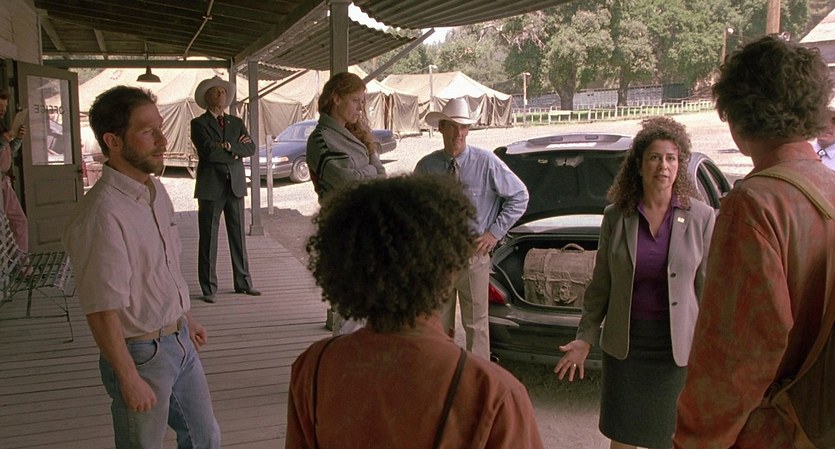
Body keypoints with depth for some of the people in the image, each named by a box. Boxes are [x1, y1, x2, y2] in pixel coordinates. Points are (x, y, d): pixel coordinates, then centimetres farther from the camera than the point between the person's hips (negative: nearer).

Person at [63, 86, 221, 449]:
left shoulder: (156, 191, 2)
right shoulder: (101, 214, -25)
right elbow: (102, 312, -24)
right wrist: (129, 380, -20)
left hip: (180, 341, 8)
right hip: (141, 352, -8)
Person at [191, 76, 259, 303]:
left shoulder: (236, 122, 14)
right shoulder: (199, 124, -1)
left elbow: (250, 149, 1)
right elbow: (209, 151, -16)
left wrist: (229, 146, -13)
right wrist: (237, 151, -7)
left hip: (235, 185, 4)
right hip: (211, 187, -4)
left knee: (238, 236, 9)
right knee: (208, 238, 1)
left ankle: (243, 283, 17)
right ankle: (209, 288, 8)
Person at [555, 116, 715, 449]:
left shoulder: (701, 217, -7)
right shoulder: (616, 216, -2)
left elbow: (707, 289, -3)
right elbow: (600, 285, 3)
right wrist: (585, 338, 1)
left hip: (677, 346, -1)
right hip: (625, 342, 1)